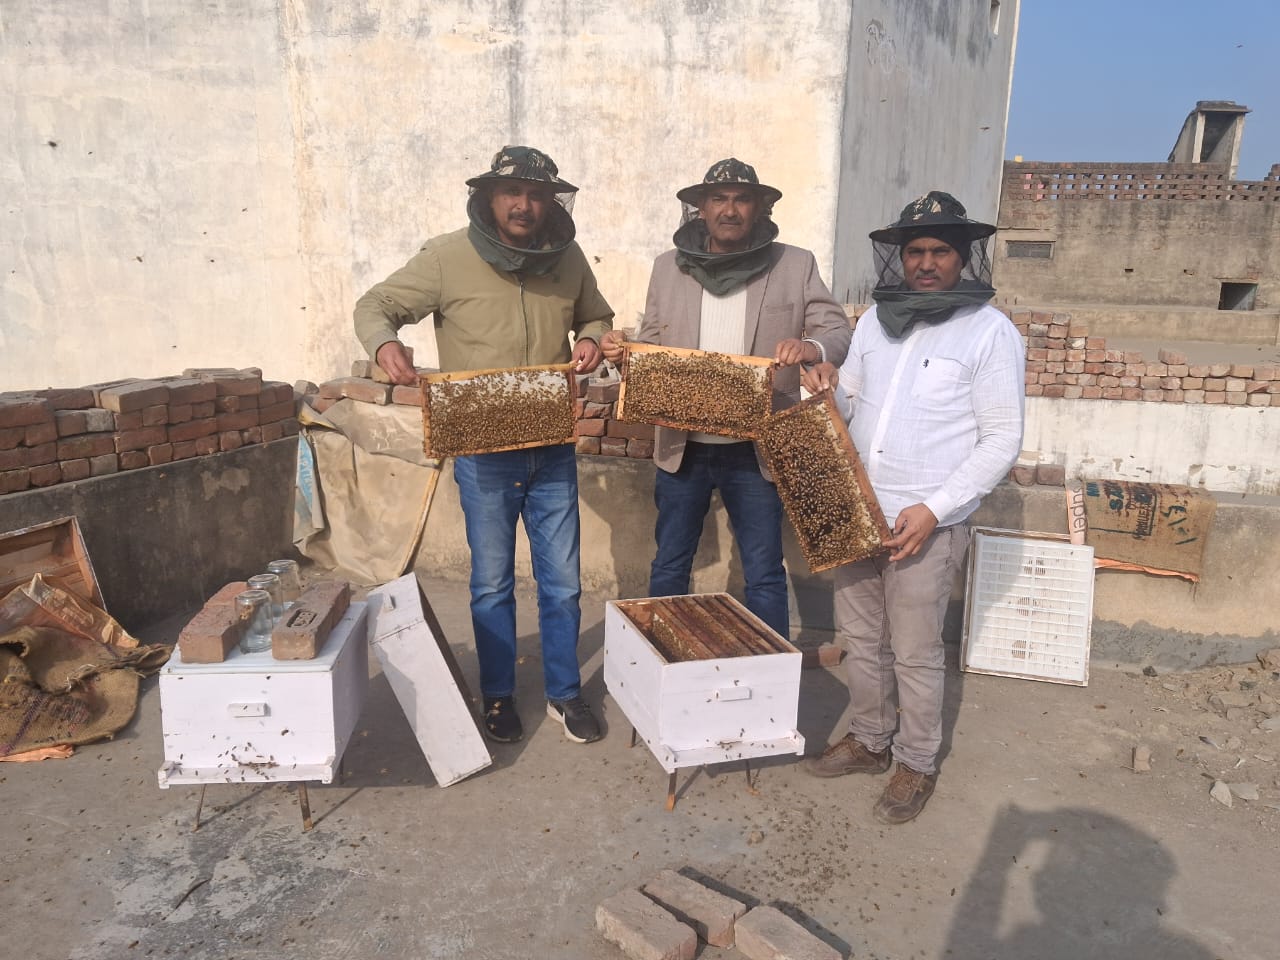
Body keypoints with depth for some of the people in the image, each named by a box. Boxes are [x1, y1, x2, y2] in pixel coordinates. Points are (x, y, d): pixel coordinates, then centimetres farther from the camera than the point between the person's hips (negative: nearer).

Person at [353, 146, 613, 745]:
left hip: (553, 451, 3)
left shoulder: (568, 258, 2)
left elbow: (596, 316, 18)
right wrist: (384, 345, -25)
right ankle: (498, 696, 30)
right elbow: (374, 306, -2)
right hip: (483, 453, -2)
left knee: (562, 582, 11)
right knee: (492, 583, 11)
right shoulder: (448, 257, -9)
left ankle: (564, 694, 29)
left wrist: (591, 339, -5)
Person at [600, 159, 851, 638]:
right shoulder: (668, 266, 7)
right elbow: (653, 342, 12)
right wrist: (620, 347, -10)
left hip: (756, 449, -2)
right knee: (669, 568, 14)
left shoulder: (796, 265, 0)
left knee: (765, 575, 7)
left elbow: (838, 329, -2)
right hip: (682, 446, 2)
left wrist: (811, 347, -25)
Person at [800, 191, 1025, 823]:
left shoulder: (989, 331, -8)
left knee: (914, 653, 6)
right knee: (860, 639, 16)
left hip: (927, 525, -5)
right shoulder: (876, 319, 8)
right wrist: (829, 394, -8)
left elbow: (1002, 439, -11)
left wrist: (934, 509, -19)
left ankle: (917, 764, 26)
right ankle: (869, 741, 35)